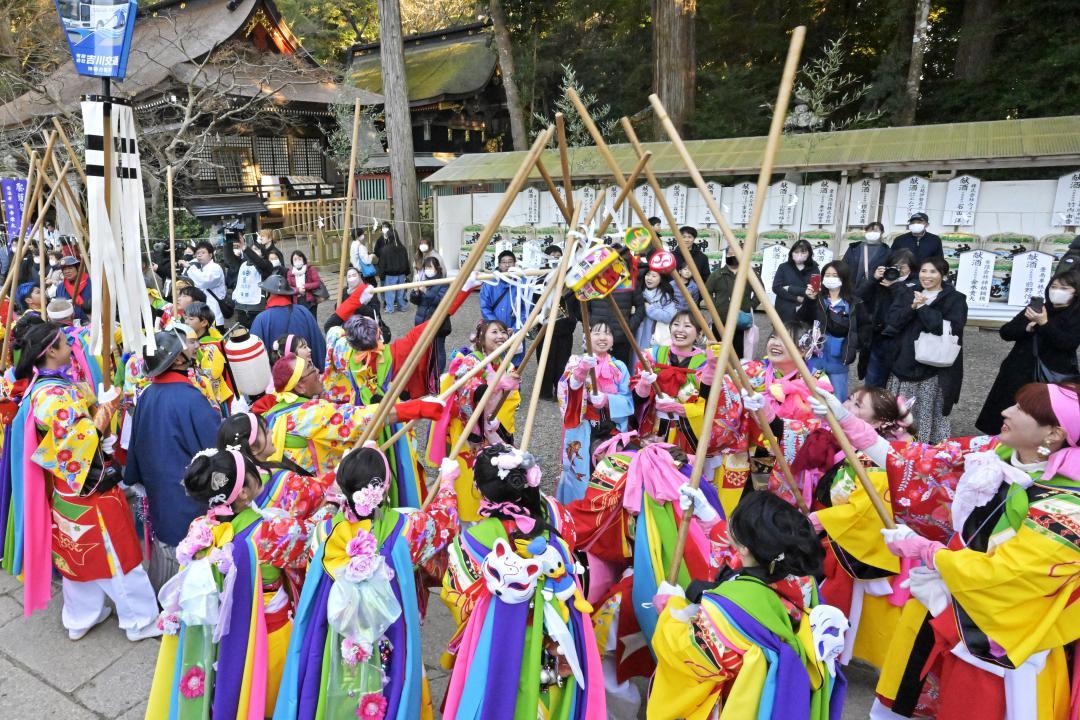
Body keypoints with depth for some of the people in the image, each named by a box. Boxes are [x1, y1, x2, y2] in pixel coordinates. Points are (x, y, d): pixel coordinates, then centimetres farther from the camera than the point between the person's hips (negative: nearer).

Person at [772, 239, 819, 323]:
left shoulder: (814, 269, 7)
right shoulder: (783, 267, 7)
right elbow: (776, 288, -4)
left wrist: (790, 289, -10)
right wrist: (796, 298, -11)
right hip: (785, 311, 0)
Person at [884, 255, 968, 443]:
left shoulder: (955, 299, 2)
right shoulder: (907, 295, 14)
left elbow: (950, 328, -13)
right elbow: (893, 321, 0)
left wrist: (922, 308, -10)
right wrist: (912, 307, -15)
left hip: (934, 369, -4)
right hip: (905, 364, 4)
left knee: (931, 417, -5)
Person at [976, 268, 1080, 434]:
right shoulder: (1036, 309, 12)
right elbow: (1005, 332, 8)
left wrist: (1044, 324, -24)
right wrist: (1027, 328, -10)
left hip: (1054, 379, -3)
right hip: (1020, 374, 4)